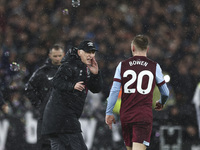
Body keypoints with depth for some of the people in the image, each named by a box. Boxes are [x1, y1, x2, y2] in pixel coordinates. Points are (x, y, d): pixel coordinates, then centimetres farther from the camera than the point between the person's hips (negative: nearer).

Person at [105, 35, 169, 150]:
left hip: (126, 116, 3)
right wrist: (161, 103, 32)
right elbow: (165, 92, 10)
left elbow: (114, 91, -1)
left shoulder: (123, 65, 4)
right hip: (144, 116, -2)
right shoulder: (154, 67, 3)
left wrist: (109, 113, 5)